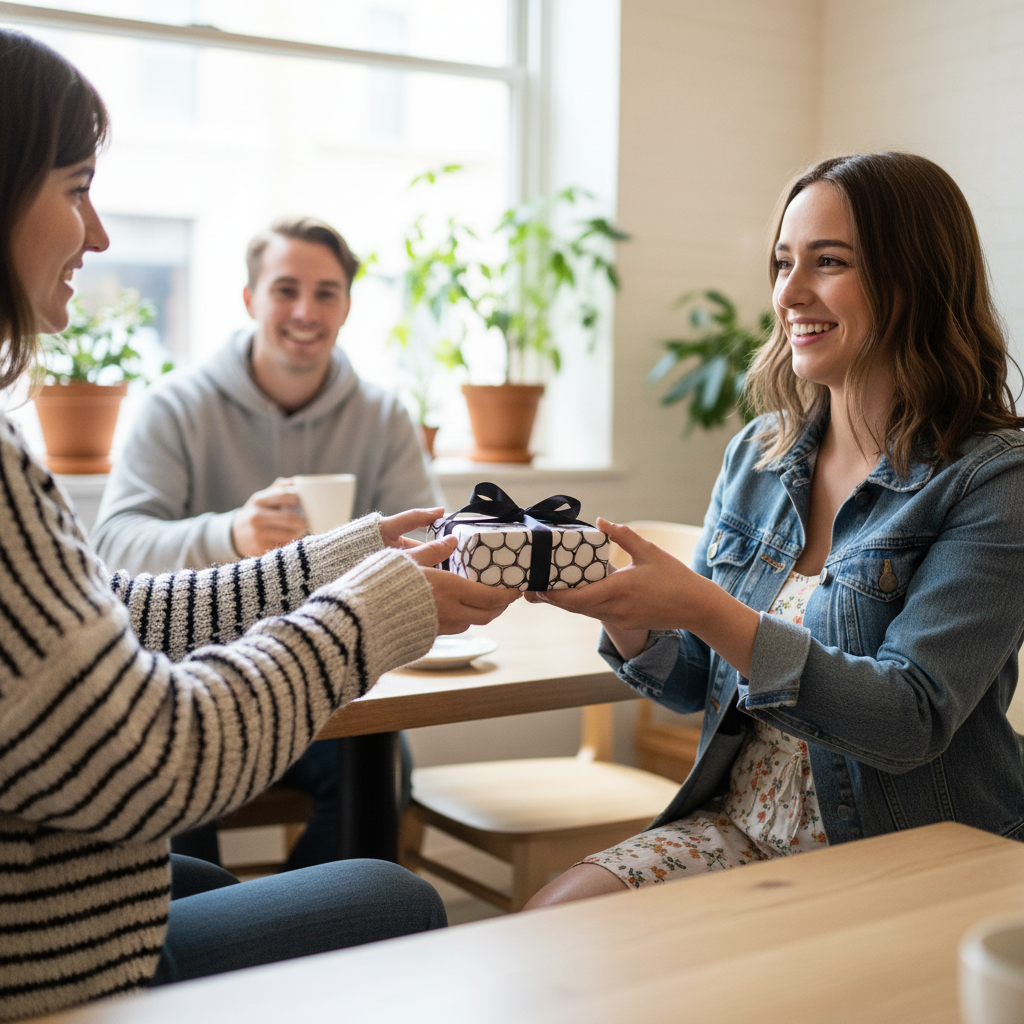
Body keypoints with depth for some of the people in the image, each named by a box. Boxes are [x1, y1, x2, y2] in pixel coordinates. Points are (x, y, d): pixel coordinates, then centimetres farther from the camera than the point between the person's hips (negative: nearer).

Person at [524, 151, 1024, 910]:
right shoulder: (756, 456, 5)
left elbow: (912, 720, -21)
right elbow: (692, 684, 9)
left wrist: (704, 610, -31)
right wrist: (624, 611, -14)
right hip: (736, 823, 5)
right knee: (549, 922, -15)